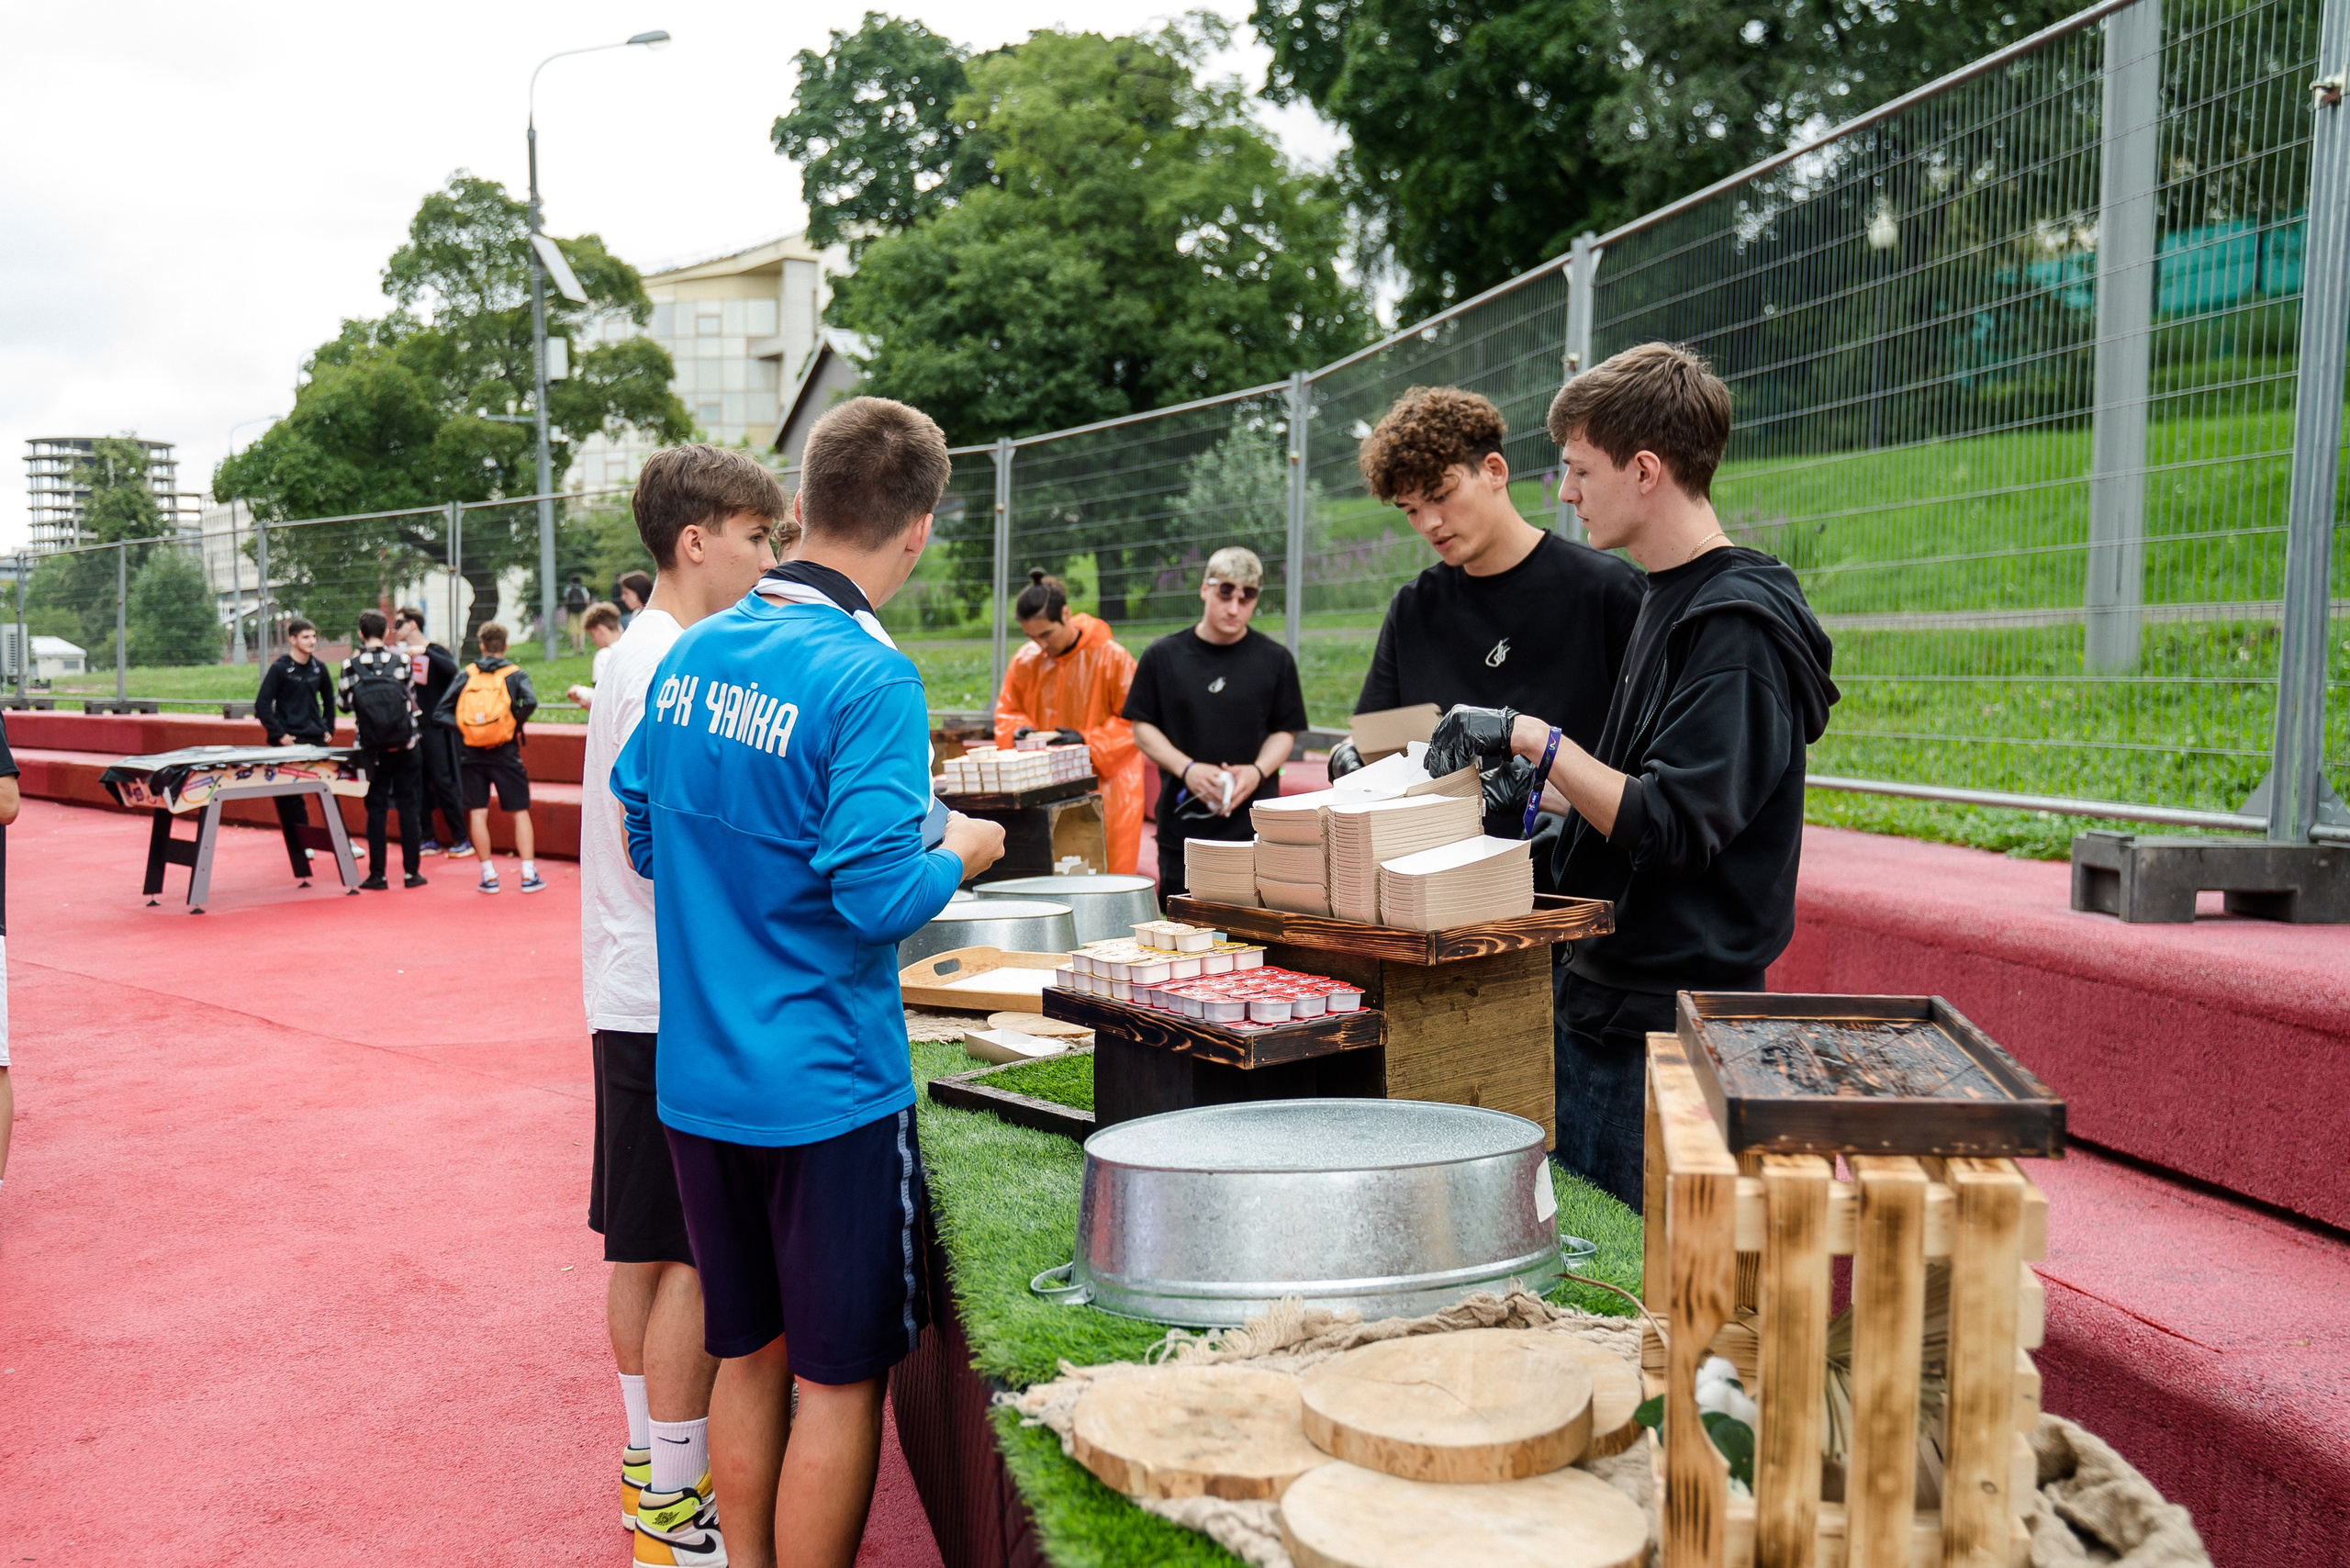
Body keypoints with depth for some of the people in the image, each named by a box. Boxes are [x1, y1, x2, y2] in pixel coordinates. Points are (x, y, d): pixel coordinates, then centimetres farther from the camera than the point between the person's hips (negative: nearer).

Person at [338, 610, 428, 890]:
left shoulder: (351, 665, -4)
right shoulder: (401, 660, -3)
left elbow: (345, 705, 2)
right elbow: (412, 698, 4)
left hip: (372, 749, 0)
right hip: (404, 746, 0)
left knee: (376, 809, 7)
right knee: (408, 806, 6)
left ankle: (377, 875, 7)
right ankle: (412, 871, 6)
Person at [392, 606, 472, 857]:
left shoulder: (435, 651, -6)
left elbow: (452, 669, -25)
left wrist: (424, 652, -30)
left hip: (435, 729, -6)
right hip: (411, 728, 6)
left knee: (443, 782, -5)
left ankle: (462, 840, 1)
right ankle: (428, 840, 13)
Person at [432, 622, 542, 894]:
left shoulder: (466, 675, 6)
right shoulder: (515, 674, 0)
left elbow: (440, 712, 2)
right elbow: (530, 702, -20)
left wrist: (463, 730, 0)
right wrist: (515, 726, -5)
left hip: (472, 754, 2)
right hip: (505, 753, -2)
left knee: (478, 813, 6)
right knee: (520, 812, 5)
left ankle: (488, 875, 7)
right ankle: (528, 875, 2)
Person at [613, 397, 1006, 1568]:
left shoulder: (689, 655, 4)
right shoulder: (869, 680, -18)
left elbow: (645, 836, 13)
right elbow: (877, 897, -22)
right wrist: (956, 855, -4)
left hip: (695, 1074, 7)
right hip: (824, 1087, -7)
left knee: (747, 1356, 20)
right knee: (839, 1379, 8)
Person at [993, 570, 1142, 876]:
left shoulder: (1113, 658, -9)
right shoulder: (1025, 661, 4)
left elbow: (1135, 722, -5)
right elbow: (1008, 712, 17)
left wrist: (1086, 740, -16)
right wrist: (1019, 731, -5)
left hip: (1105, 783, -4)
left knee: (1107, 872, -4)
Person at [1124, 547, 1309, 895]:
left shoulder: (1275, 660, 6)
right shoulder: (1163, 656, 5)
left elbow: (1285, 731, 10)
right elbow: (1143, 728, 6)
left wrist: (1257, 771, -10)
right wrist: (1187, 769, -9)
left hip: (1255, 826, 0)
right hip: (1182, 824, 1)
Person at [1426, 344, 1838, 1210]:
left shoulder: (1737, 625, -17)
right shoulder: (1668, 601, 13)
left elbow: (1671, 828, -24)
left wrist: (1532, 736, -22)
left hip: (1669, 1022, -9)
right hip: (1603, 995, 9)